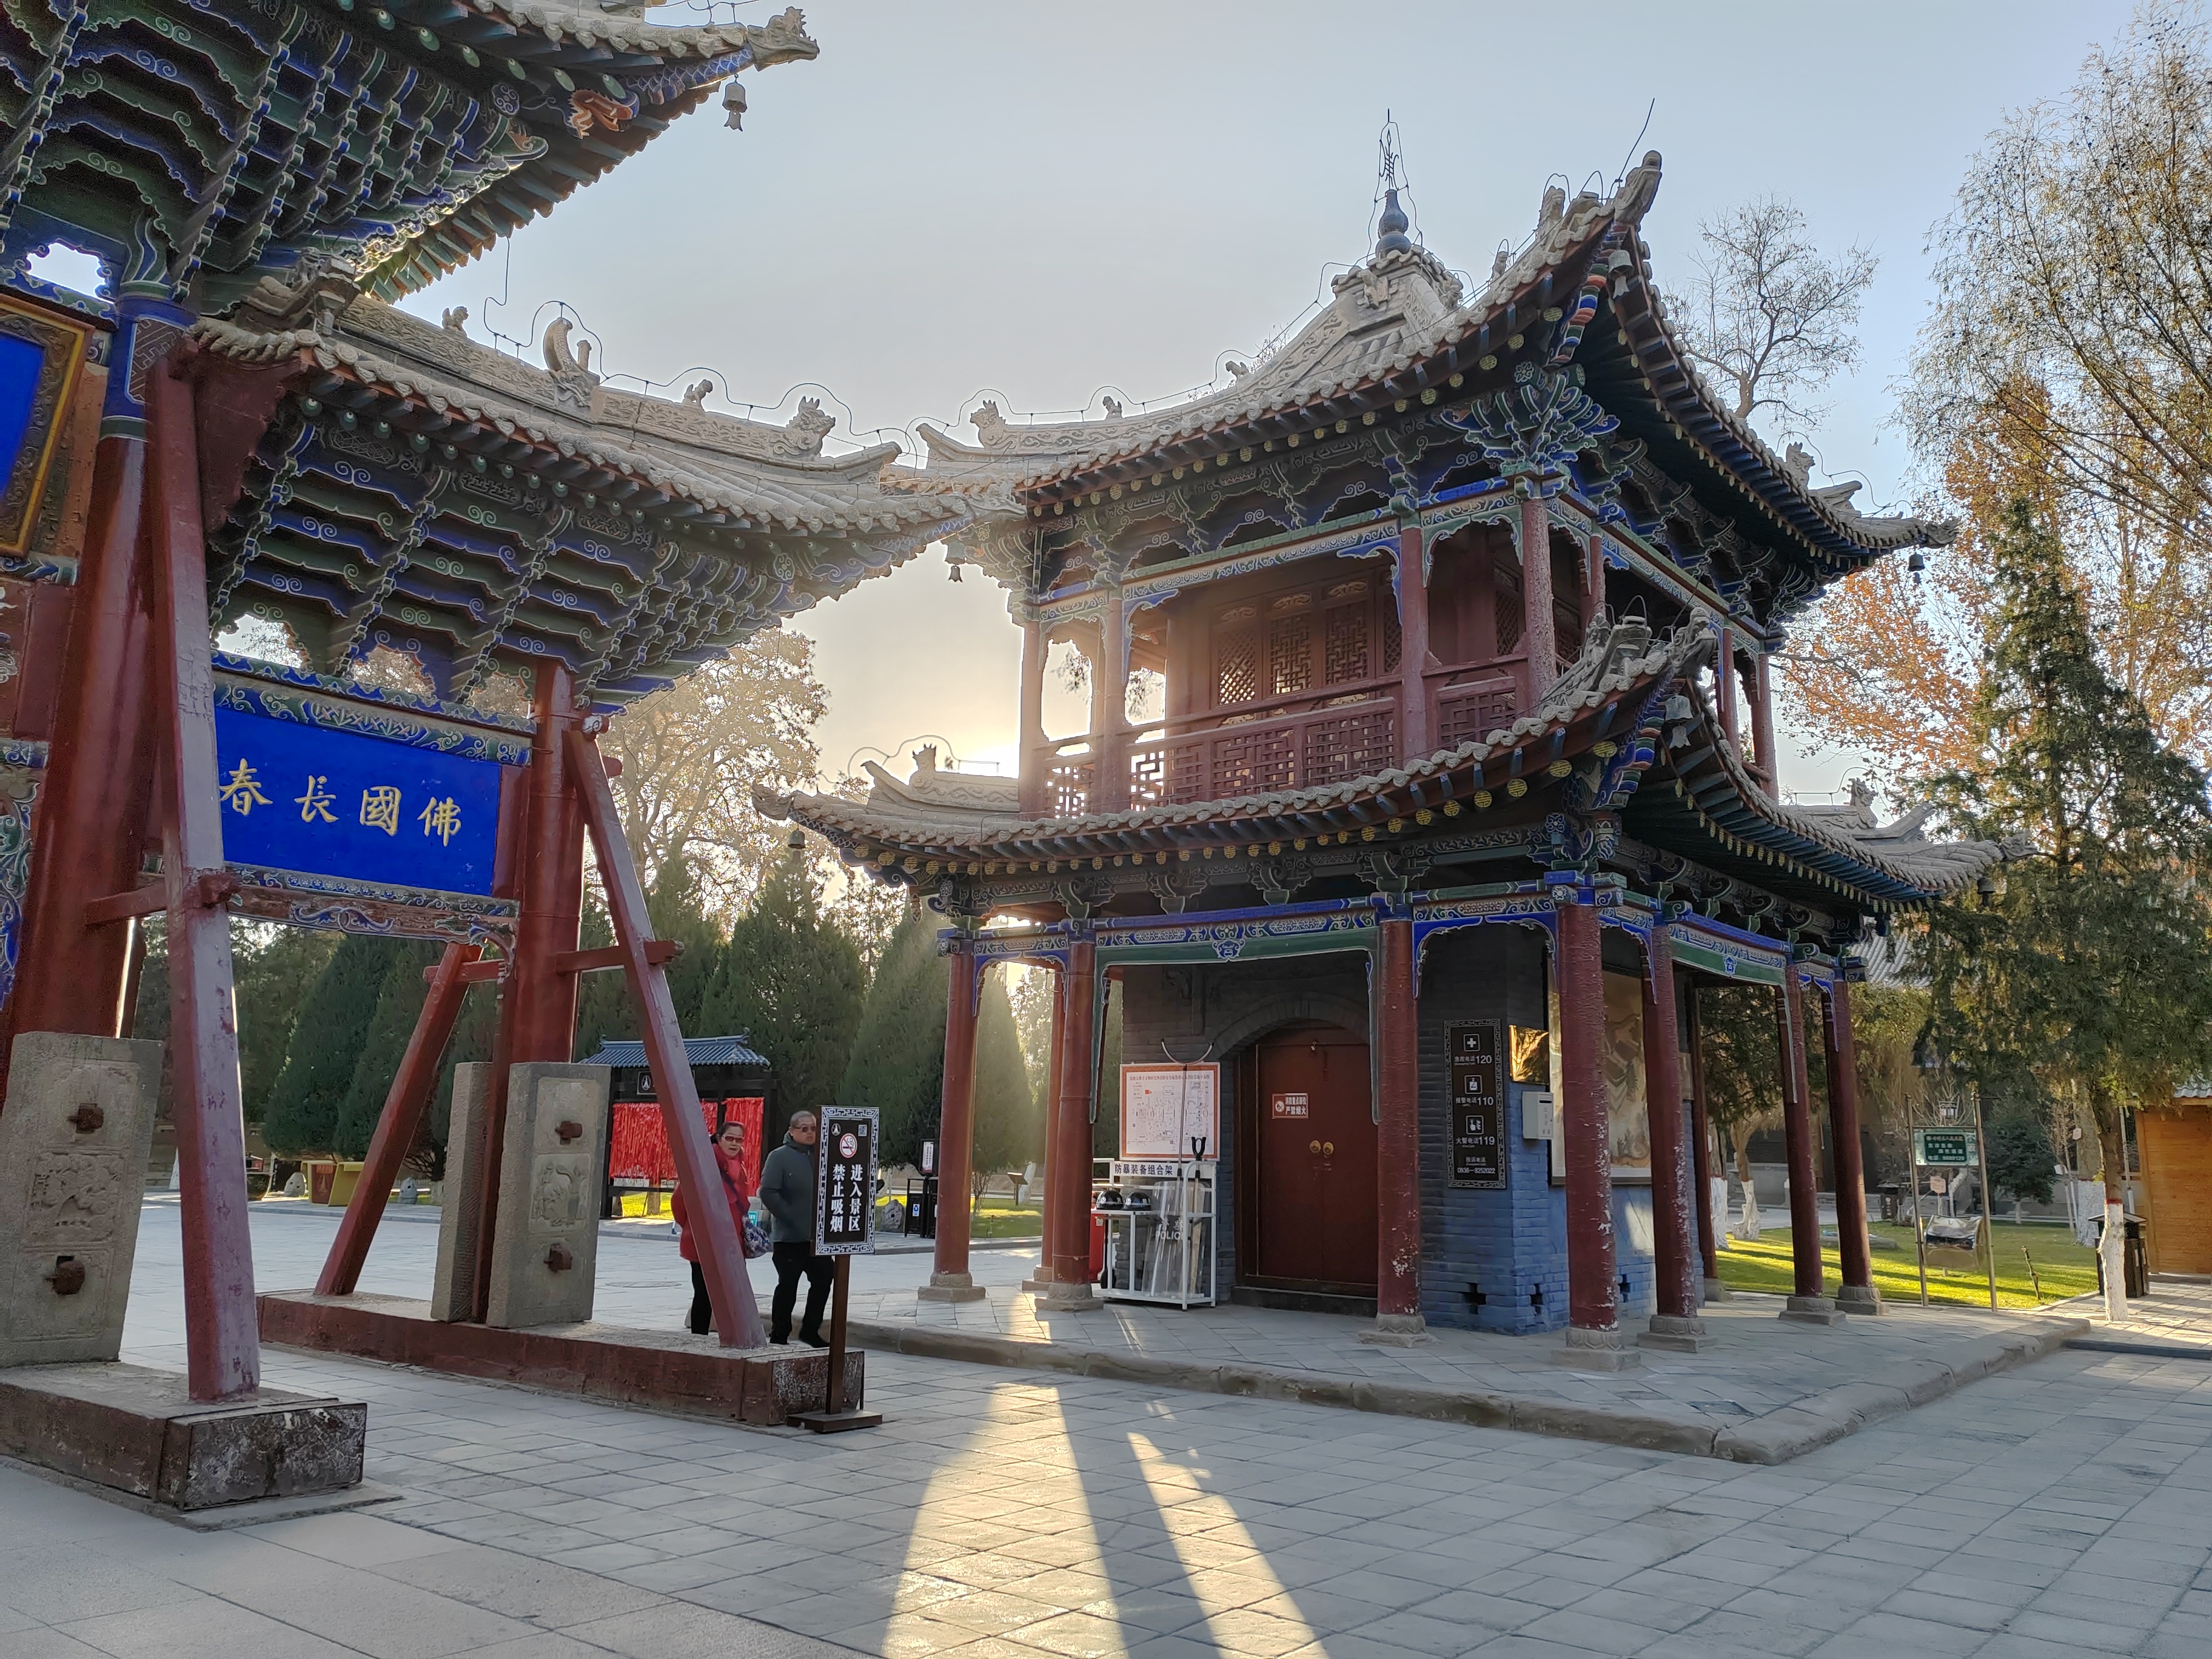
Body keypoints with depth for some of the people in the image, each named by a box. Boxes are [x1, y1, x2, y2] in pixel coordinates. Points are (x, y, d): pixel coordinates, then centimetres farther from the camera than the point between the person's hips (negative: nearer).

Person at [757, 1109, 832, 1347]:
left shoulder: (819, 1156, 10)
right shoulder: (780, 1157, -8)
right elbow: (767, 1192, -17)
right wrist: (791, 1218, -21)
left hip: (817, 1236, 6)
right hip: (789, 1237, -6)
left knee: (823, 1278, 8)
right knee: (788, 1286, 3)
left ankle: (810, 1331, 23)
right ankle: (779, 1337, 16)